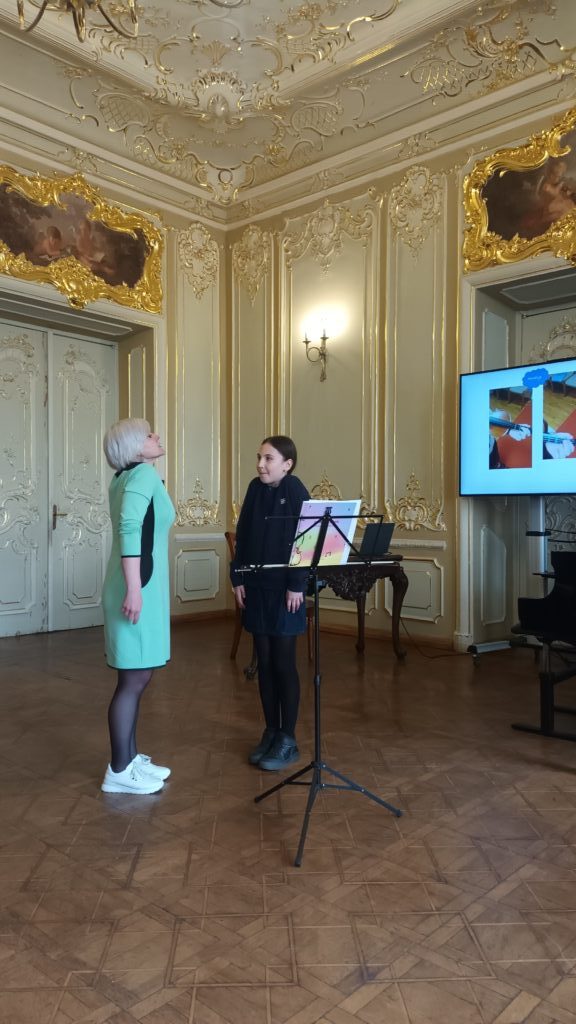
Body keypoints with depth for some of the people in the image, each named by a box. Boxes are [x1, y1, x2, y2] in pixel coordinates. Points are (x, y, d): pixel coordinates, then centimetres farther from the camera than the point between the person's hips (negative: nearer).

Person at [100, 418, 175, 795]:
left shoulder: (127, 477, 16)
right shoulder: (144, 474, -12)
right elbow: (130, 528, -26)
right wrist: (134, 588, -30)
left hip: (145, 585, 10)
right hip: (139, 587, -10)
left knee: (138, 677, 15)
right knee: (134, 679, -3)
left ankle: (130, 758, 25)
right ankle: (119, 771, 8)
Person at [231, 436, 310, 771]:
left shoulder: (296, 491, -10)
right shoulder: (255, 489, 5)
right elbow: (242, 536, 9)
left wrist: (297, 586, -15)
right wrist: (238, 578, 5)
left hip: (285, 590, -5)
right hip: (256, 587, 5)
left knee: (284, 663, 1)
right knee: (264, 662, 11)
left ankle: (288, 740, 13)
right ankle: (271, 731, 24)